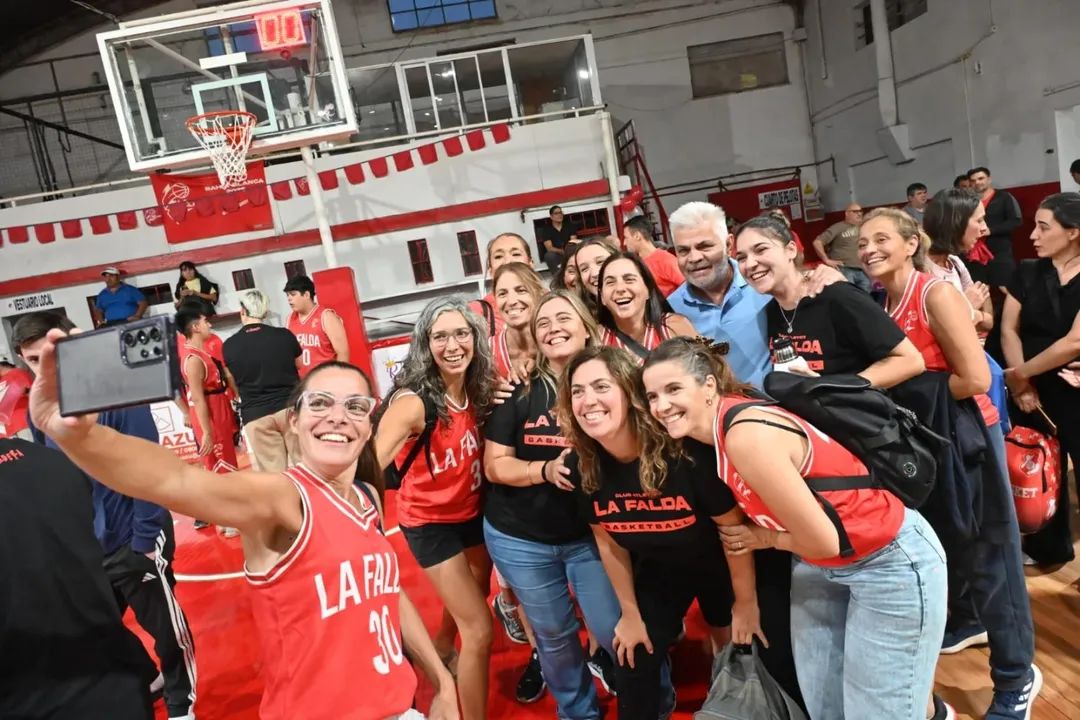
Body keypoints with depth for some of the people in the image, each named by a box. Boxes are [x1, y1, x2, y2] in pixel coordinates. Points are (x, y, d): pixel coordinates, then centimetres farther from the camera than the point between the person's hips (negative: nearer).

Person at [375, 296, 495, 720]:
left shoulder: (479, 390, -12)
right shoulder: (413, 402, -29)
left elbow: (486, 452, 0)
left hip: (473, 511, 7)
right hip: (431, 521, -6)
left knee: (472, 596, 30)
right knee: (479, 630, -5)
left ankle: (441, 650, 62)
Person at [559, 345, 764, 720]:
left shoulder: (686, 452, -37)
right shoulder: (581, 467, -22)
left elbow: (734, 527, -22)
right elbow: (607, 540, -6)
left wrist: (746, 603, -10)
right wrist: (631, 613, 3)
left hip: (718, 565, -2)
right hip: (658, 570, 3)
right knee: (634, 667, 8)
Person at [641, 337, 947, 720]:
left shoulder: (747, 437, -30)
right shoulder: (723, 421, -5)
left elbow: (823, 541, -25)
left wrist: (765, 538, -8)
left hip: (891, 562, -8)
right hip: (820, 567, 8)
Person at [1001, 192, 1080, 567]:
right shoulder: (1027, 273, 1)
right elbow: (1009, 329, -1)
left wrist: (1019, 374, -11)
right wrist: (1022, 384, -10)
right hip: (1036, 392, 4)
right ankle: (1049, 547, 36)